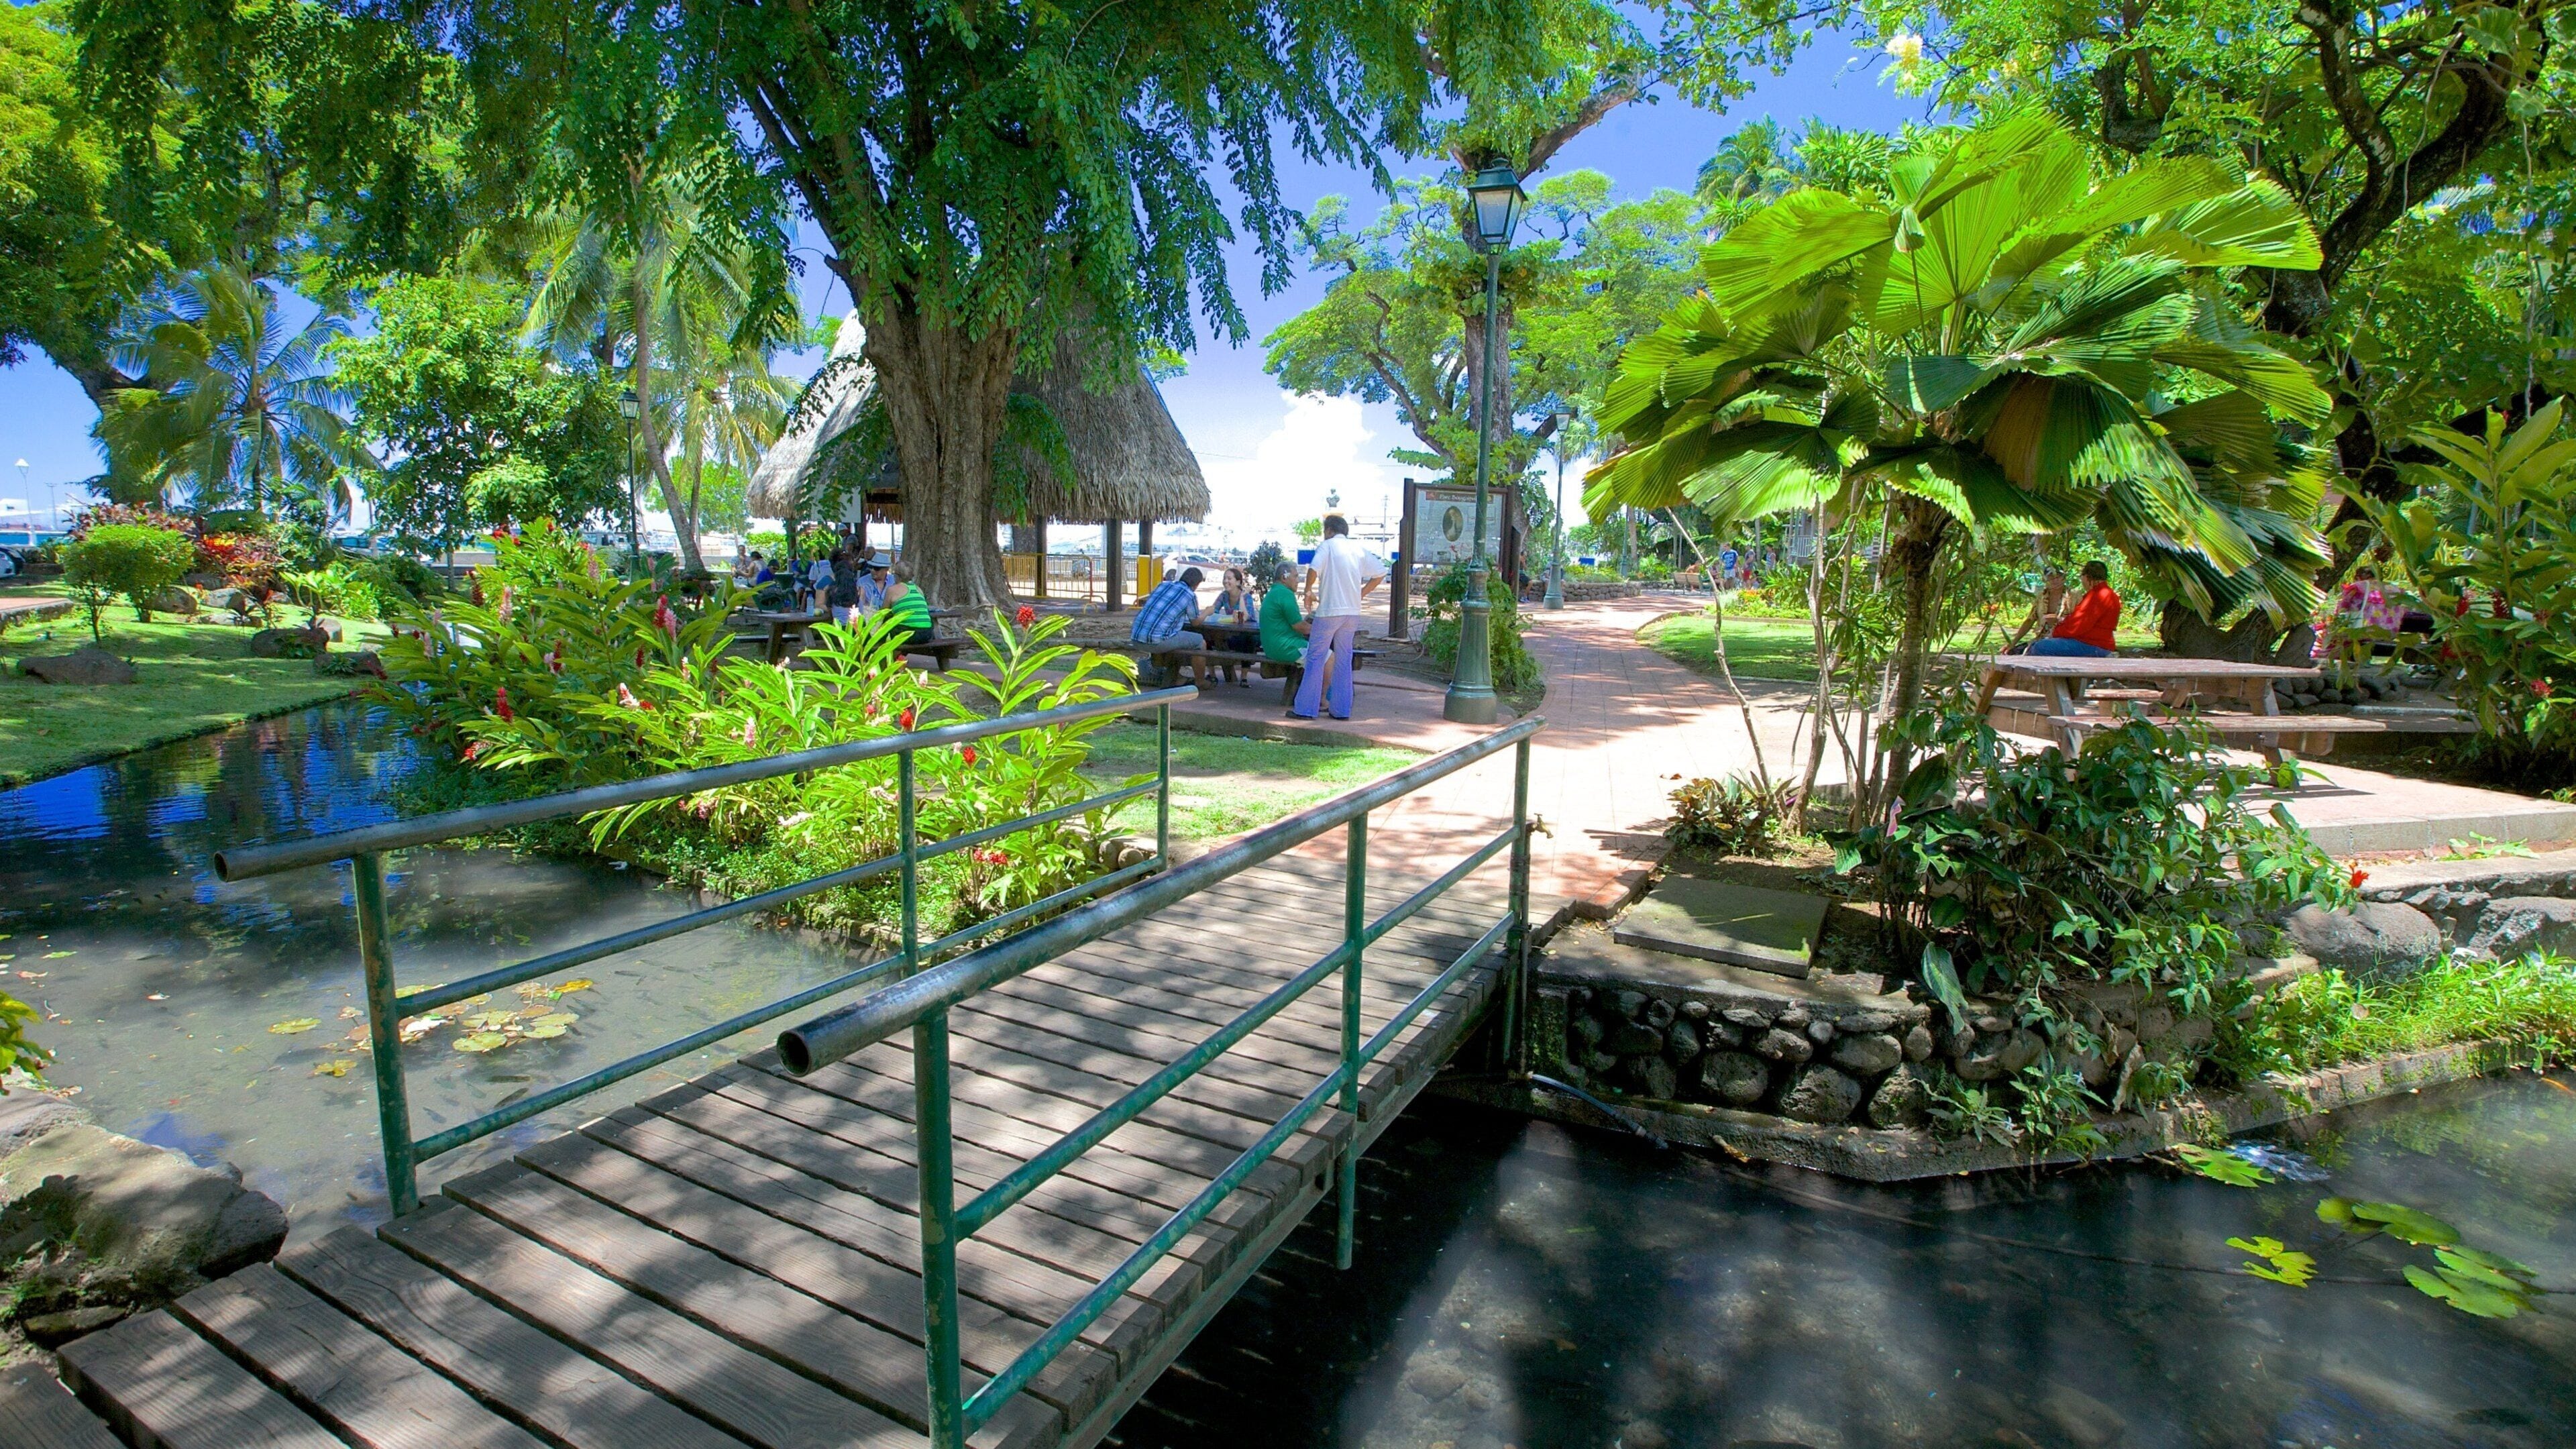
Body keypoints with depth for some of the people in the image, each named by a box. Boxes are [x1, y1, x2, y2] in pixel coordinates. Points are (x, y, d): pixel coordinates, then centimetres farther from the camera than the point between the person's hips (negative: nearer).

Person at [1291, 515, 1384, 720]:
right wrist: (1361, 593, 16)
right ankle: (1342, 709, 12)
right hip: (1352, 612, 5)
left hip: (1329, 611, -5)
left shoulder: (1327, 546, -3)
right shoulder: (1359, 550, 12)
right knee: (1344, 661, 11)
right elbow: (1380, 574, 12)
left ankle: (1305, 708, 1)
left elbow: (1313, 570, -18)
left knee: (1315, 659, 0)